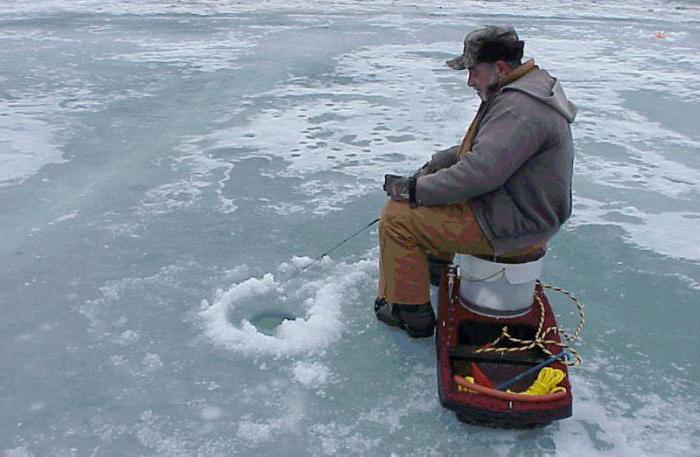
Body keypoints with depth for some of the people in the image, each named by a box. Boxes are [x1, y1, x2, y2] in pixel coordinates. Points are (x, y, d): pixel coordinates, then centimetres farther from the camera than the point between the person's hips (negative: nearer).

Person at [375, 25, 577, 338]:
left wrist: (415, 189, -21)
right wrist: (435, 164, 10)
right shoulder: (520, 92, 11)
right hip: (519, 205, 11)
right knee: (432, 185, 25)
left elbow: (480, 172, -32)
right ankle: (437, 263, 37)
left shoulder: (520, 107, -25)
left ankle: (411, 314, -2)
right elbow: (482, 147, 21)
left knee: (397, 216, -13)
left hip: (512, 225, -11)